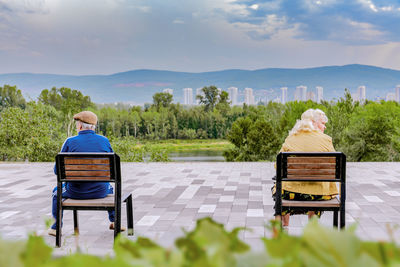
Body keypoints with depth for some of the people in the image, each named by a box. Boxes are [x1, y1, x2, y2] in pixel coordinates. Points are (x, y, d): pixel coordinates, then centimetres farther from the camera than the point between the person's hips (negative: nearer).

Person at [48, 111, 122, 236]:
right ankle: (114, 221, 36)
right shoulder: (105, 141, -2)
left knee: (57, 191, 31)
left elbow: (58, 170, -4)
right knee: (110, 188, 38)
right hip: (100, 191, 2)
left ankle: (56, 227, 34)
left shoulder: (70, 142, -9)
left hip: (76, 192, -2)